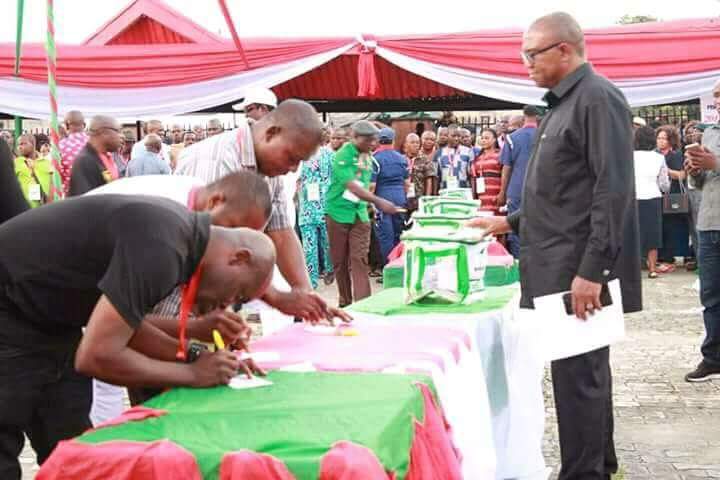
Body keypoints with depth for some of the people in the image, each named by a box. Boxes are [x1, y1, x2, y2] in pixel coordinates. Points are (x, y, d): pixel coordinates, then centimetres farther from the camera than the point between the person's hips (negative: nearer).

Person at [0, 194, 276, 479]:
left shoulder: (177, 229, 0)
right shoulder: (159, 249, -29)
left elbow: (123, 324, 10)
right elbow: (96, 357, -29)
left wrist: (193, 357, -2)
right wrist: (192, 374, -18)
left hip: (47, 317, 9)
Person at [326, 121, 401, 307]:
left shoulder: (368, 157, 6)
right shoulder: (343, 156, -15)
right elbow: (352, 186, -26)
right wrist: (378, 201, -34)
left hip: (359, 214, 4)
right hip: (339, 213, -4)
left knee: (359, 259, -6)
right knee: (339, 261, 6)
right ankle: (344, 303, 18)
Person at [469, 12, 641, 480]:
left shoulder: (599, 98, -13)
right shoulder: (564, 103, 17)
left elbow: (613, 191, -20)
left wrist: (592, 270, -23)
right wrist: (511, 221, 23)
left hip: (579, 273, -10)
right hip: (560, 270, 10)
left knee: (578, 375, -5)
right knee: (584, 371, 16)